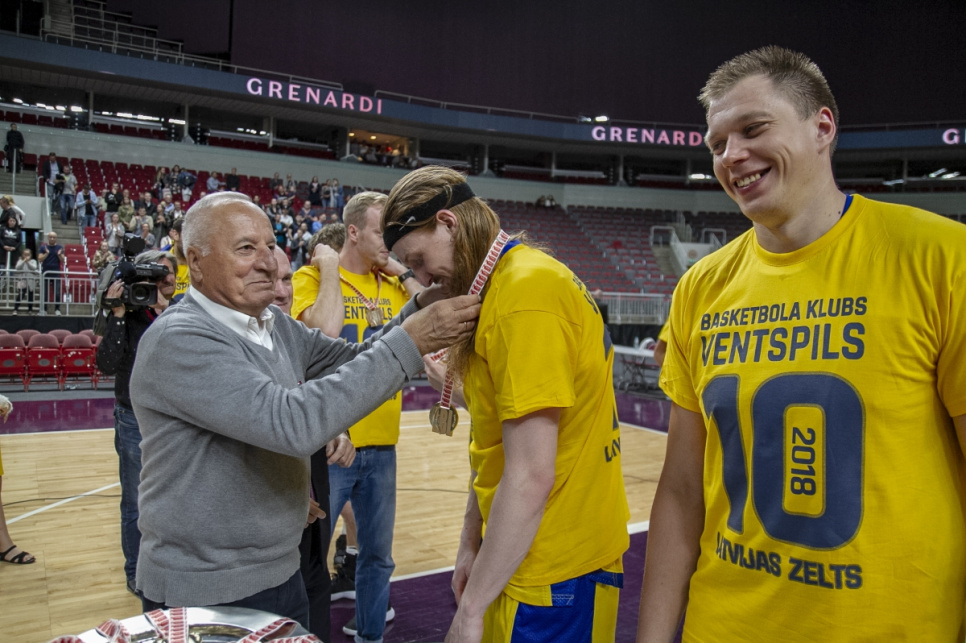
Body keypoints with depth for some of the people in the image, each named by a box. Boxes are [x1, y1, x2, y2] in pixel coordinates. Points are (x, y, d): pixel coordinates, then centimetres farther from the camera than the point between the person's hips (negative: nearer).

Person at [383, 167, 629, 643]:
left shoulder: (527, 292, -22)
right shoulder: (498, 286, 9)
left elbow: (530, 478, -24)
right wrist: (471, 544, 14)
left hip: (553, 572, -9)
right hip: (520, 556, 9)